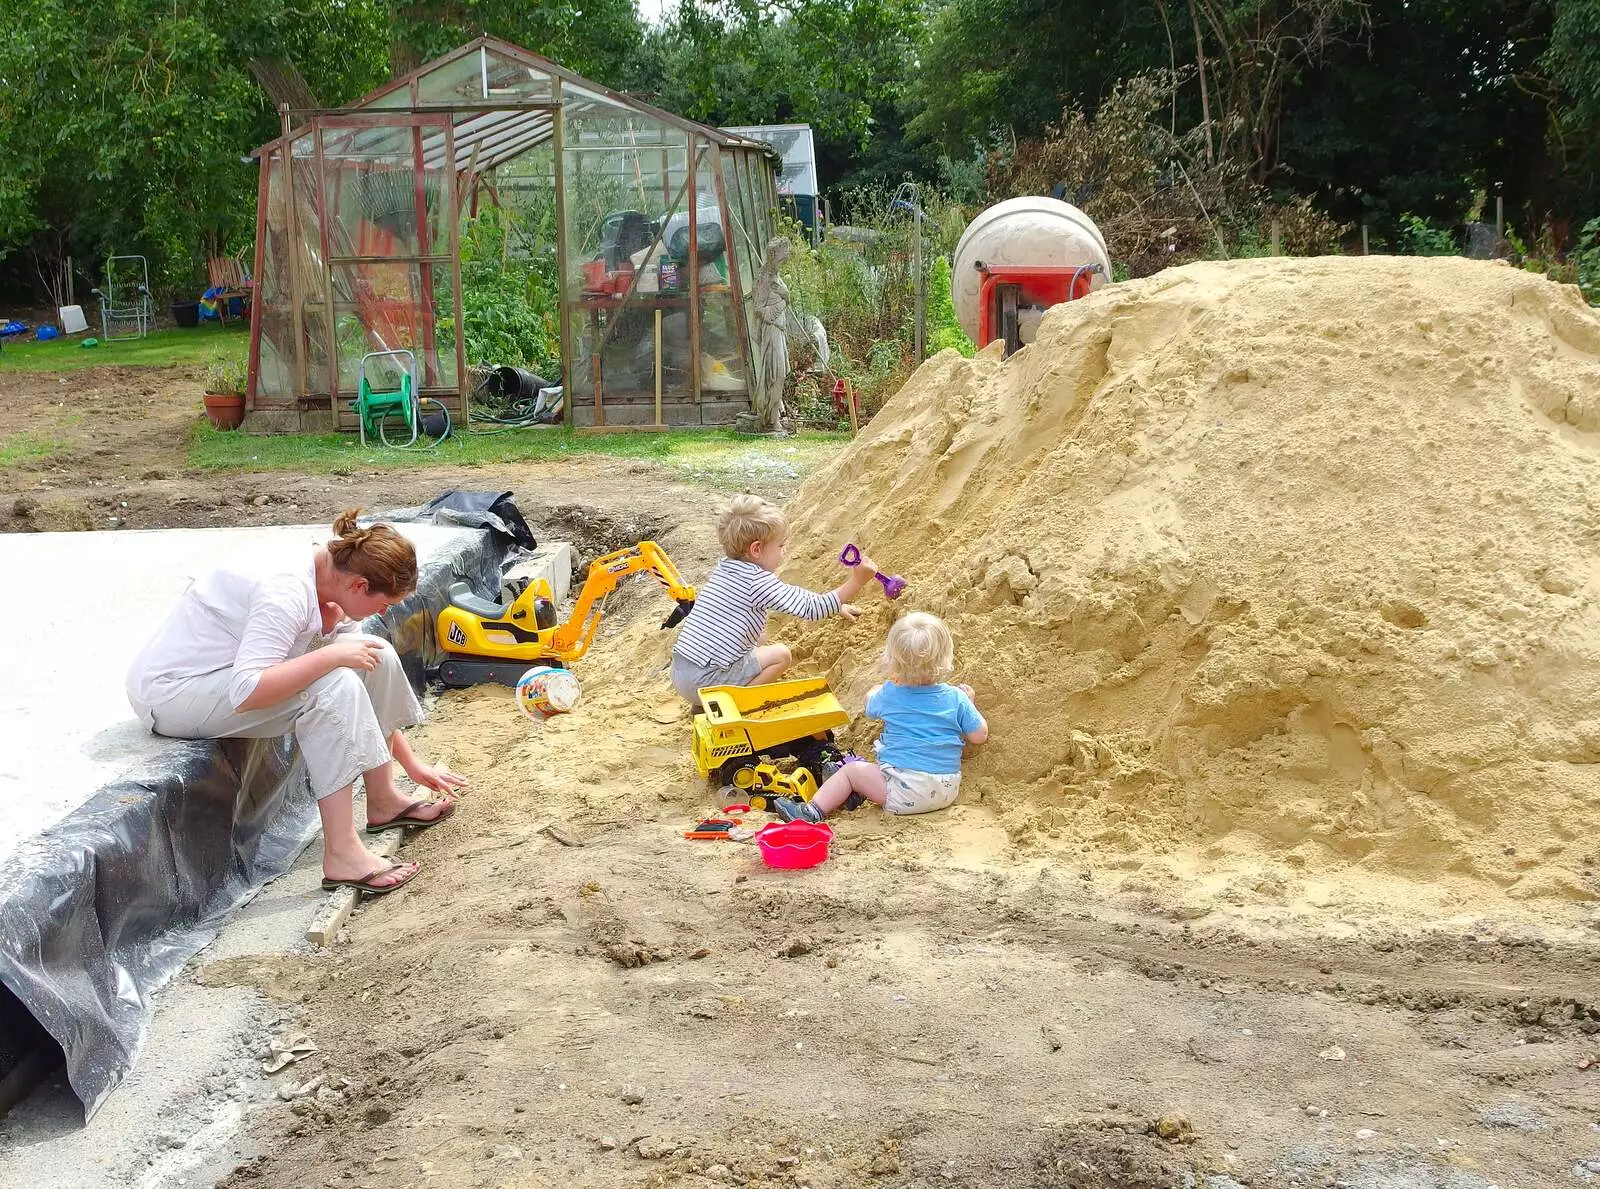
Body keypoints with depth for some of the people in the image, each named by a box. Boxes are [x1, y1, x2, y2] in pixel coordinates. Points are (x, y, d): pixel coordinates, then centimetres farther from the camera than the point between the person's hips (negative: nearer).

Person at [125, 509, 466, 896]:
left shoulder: (330, 587, 0)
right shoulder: (285, 593, -29)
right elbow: (245, 693, -38)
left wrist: (413, 764, 12)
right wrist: (333, 655, -32)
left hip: (230, 670, 9)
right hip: (170, 693, -9)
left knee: (374, 655, -2)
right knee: (333, 685, -28)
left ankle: (382, 801, 12)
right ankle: (342, 856, -26)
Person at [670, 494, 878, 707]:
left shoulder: (724, 567, 13)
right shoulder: (759, 581, -15)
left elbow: (788, 595, 23)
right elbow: (811, 608, -18)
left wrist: (836, 606, 25)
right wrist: (856, 582, -16)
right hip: (703, 682, -9)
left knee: (760, 638, 24)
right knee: (781, 655, 0)